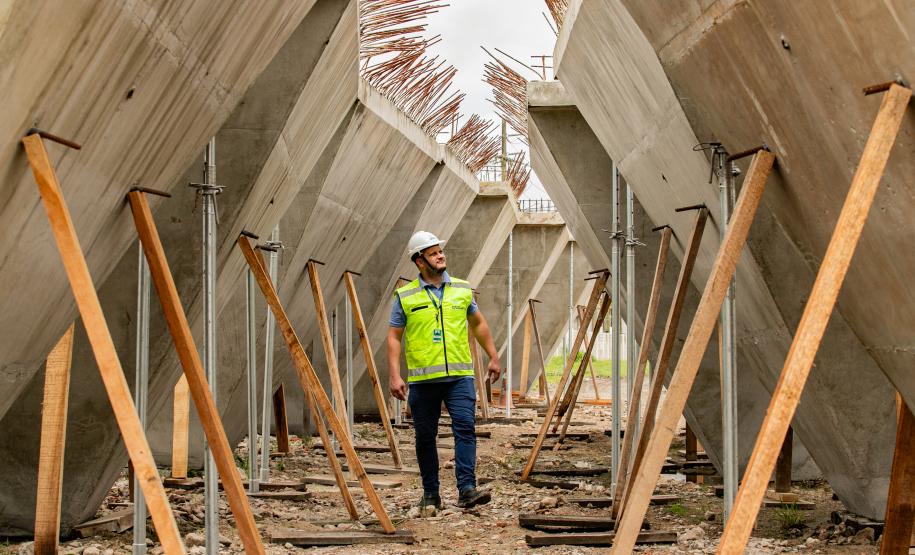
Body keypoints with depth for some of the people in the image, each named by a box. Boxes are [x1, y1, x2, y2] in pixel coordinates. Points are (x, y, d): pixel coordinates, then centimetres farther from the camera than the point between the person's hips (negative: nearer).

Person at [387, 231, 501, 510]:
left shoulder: (462, 289, 9)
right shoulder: (405, 296, 1)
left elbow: (479, 324, 21)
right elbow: (394, 337, 2)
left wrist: (493, 358, 19)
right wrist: (394, 376, -6)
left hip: (459, 375, 1)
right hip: (422, 379, -1)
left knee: (465, 427, -12)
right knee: (425, 437, 6)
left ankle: (467, 489, -14)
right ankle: (430, 494, 17)